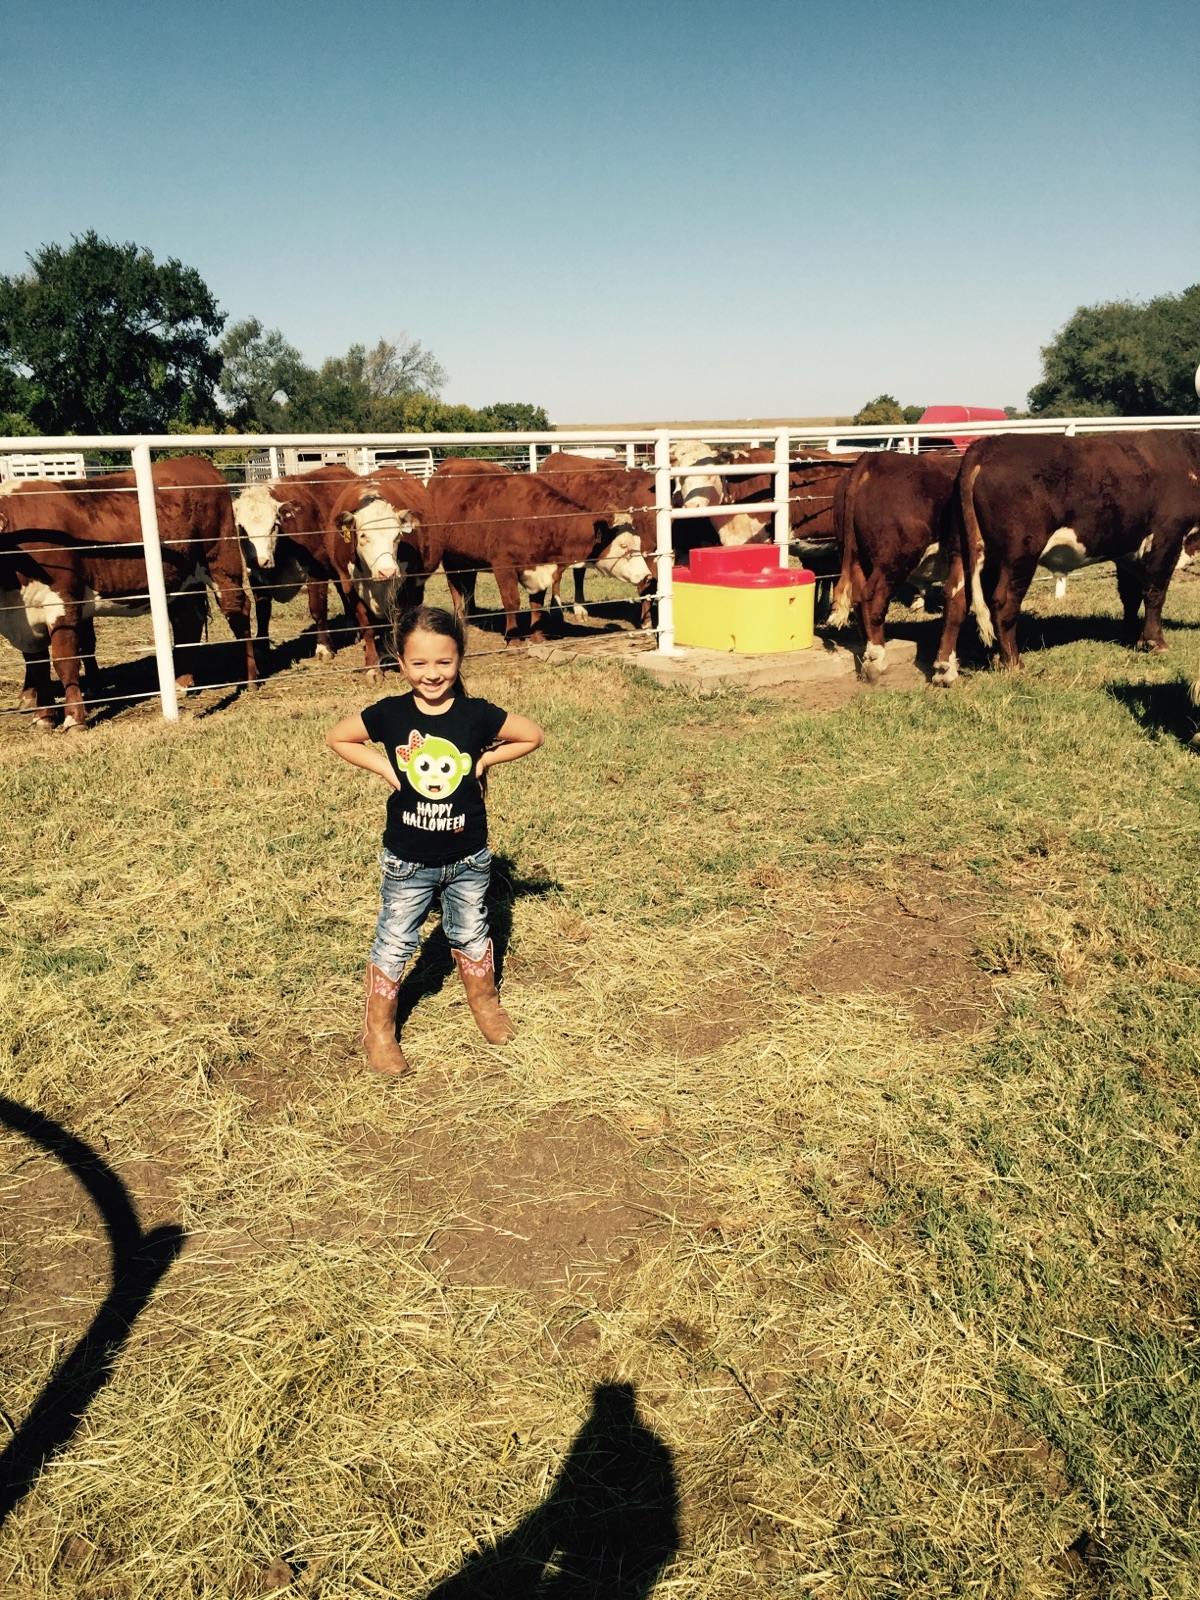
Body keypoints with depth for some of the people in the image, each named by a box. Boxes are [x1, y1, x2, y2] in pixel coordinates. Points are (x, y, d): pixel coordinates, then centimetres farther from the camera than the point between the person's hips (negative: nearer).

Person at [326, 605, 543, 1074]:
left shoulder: (477, 714, -14)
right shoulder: (389, 714, -14)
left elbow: (532, 736, -2)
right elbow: (336, 738, 0)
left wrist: (483, 760, -10)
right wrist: (385, 768, -11)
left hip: (467, 858, 1)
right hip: (408, 860, -1)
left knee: (471, 934, 21)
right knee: (393, 944, 9)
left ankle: (485, 1003, 46)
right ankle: (378, 1030, 27)